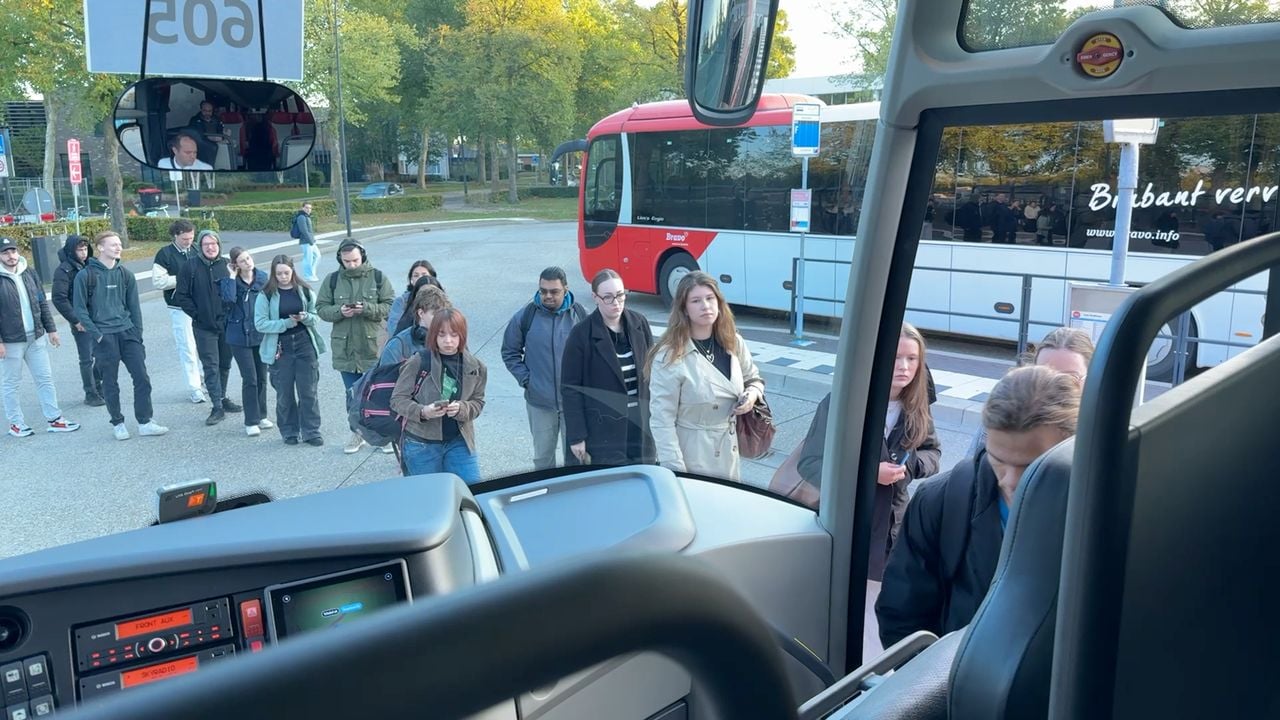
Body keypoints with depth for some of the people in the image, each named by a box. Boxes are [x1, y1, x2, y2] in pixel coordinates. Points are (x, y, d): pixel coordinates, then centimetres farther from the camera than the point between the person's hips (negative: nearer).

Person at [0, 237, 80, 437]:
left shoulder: (30, 273, 6)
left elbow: (42, 303, 11)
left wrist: (51, 329, 9)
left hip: (36, 338, 5)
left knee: (45, 379, 8)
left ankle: (54, 419, 15)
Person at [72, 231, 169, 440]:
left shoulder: (125, 274, 8)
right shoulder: (86, 276, -4)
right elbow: (80, 309, -4)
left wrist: (137, 334, 3)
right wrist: (97, 335, -10)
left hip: (127, 333, 3)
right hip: (104, 337, -3)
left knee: (142, 377, -1)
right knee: (110, 383, 5)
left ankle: (145, 422, 7)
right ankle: (117, 423, 18)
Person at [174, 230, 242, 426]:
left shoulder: (225, 265, 2)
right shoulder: (191, 266, -5)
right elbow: (181, 295, -2)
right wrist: (196, 314, -6)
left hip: (227, 324, 3)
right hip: (204, 327, -3)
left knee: (225, 364, 13)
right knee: (211, 367, -5)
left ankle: (222, 398, 30)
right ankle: (217, 407, -3)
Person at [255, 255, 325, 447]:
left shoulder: (305, 291, 3)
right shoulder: (266, 295, -4)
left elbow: (316, 315, 8)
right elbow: (260, 324, -8)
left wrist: (305, 317, -15)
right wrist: (286, 323, -17)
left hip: (305, 345, 1)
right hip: (280, 348, -1)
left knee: (309, 391, 2)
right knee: (284, 394, 7)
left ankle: (311, 431, 12)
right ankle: (289, 432, 22)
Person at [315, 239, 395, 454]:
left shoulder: (377, 277, -2)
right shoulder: (332, 280, 4)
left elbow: (390, 306, -5)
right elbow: (321, 308, 5)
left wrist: (367, 308, -21)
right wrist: (339, 311, -15)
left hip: (374, 346, -2)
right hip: (345, 349, 2)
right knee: (353, 395, 12)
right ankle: (358, 433, 26)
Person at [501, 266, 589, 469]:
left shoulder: (580, 315, -5)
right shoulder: (525, 316, -4)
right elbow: (510, 352, 6)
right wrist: (525, 379, -4)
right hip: (539, 401, 1)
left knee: (575, 454, 10)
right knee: (542, 456, 14)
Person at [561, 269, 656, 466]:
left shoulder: (639, 323, 1)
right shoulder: (581, 334, -10)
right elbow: (571, 389, -7)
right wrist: (576, 436, -9)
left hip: (641, 425, 4)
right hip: (603, 430, -4)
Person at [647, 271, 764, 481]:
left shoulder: (733, 343, 0)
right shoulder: (670, 357, -18)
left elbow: (753, 378, 17)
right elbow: (662, 420, -18)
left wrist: (752, 394, -6)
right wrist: (676, 472, -21)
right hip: (692, 458, -5)